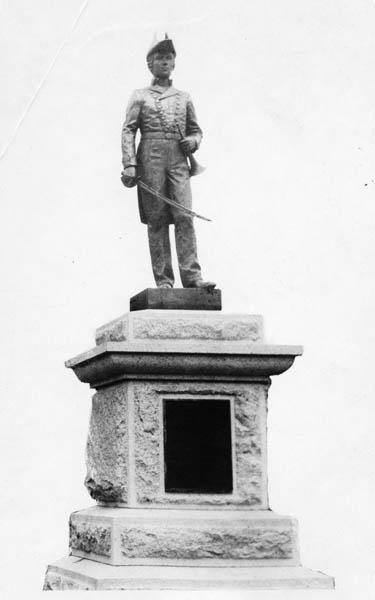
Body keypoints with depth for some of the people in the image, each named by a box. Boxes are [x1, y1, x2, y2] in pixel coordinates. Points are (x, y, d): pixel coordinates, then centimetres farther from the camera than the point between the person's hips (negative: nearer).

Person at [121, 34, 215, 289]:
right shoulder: (140, 96, 12)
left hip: (178, 162, 2)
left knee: (184, 217, -11)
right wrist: (129, 165, -8)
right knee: (157, 220, -4)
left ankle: (192, 276, -16)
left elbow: (196, 129, 28)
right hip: (151, 161, -2)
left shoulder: (184, 97, 21)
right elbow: (128, 131, 4)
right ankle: (163, 279, -3)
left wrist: (193, 141, 3)